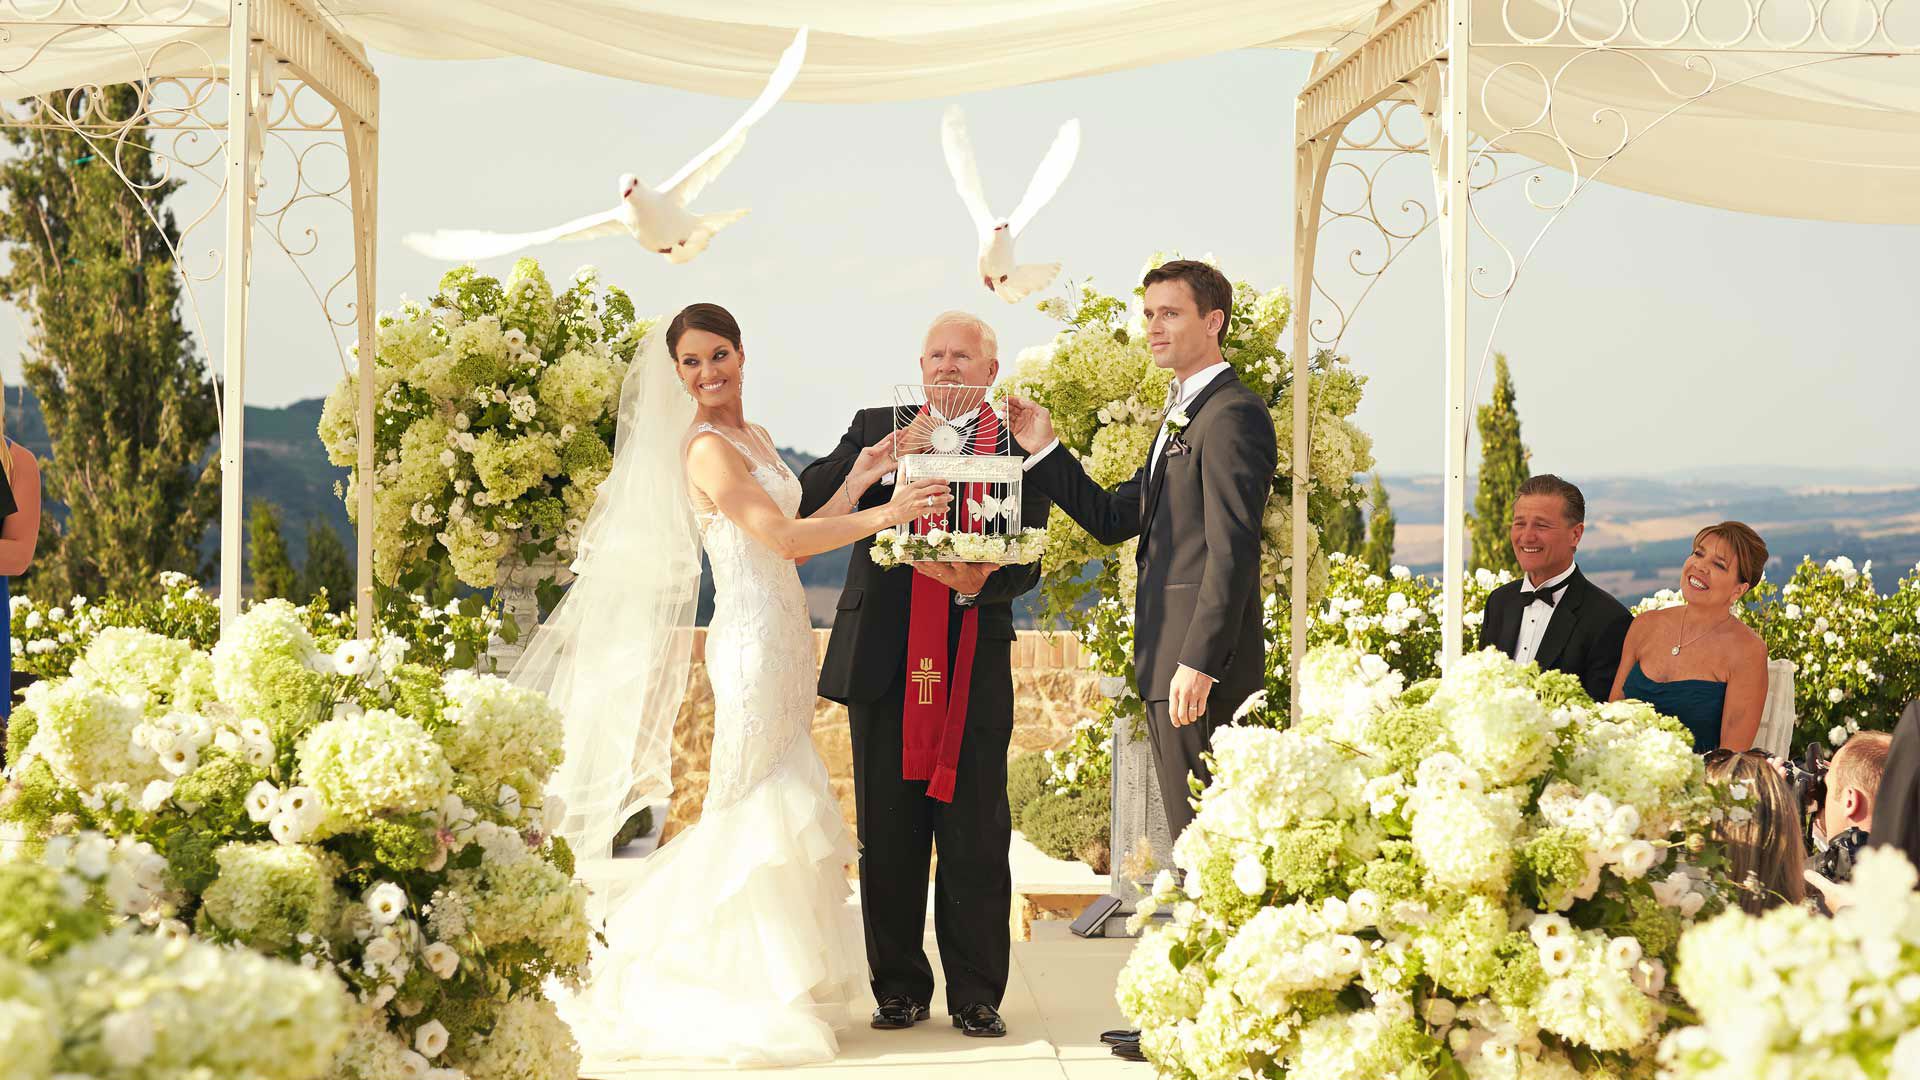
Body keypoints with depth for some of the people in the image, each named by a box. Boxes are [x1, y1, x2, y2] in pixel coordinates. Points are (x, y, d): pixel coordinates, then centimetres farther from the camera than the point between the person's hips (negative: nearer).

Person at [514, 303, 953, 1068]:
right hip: (751, 639, -9)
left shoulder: (753, 436, 17)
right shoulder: (706, 446, -11)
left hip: (783, 639, 9)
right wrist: (882, 515, -26)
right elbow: (779, 536, -21)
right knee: (766, 803, -5)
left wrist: (855, 484, 10)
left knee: (768, 804, 11)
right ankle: (754, 1001, 4)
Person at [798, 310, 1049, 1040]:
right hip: (883, 664, 2)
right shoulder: (877, 428, 10)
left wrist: (976, 582, -23)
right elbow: (810, 502, -1)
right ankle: (899, 987, 18)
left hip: (975, 670, -1)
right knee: (888, 837, 7)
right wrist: (882, 453, -15)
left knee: (976, 838, 1)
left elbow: (1026, 562, -2)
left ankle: (977, 994, 10)